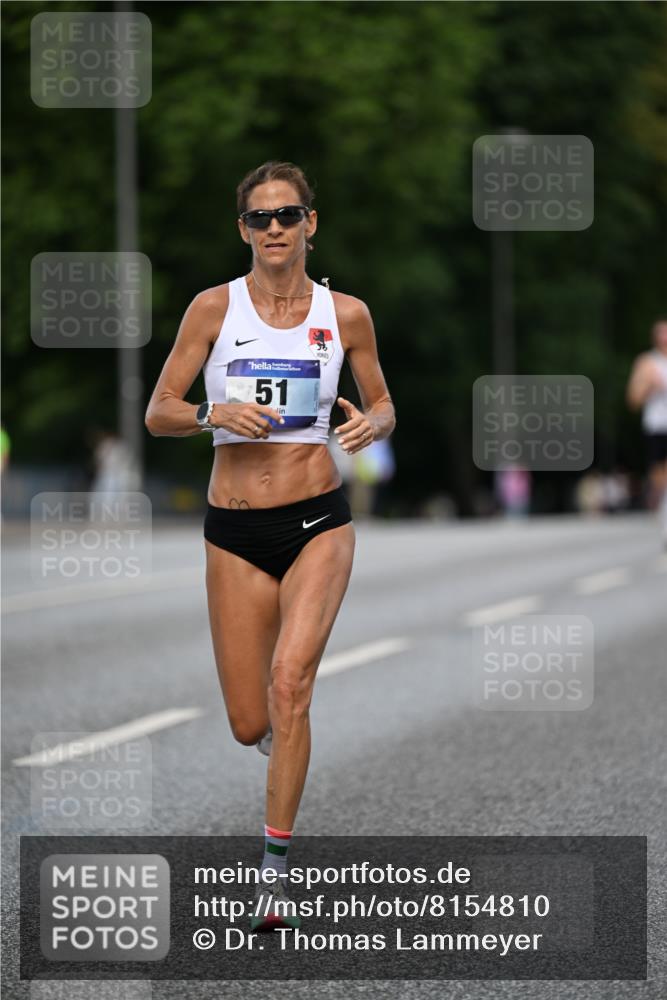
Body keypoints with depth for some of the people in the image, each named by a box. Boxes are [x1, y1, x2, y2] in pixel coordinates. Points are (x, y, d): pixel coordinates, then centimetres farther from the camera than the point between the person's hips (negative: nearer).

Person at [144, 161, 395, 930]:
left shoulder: (345, 314, 1)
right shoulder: (215, 308, -2)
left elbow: (382, 406, 14)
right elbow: (157, 412, 0)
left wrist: (371, 424, -10)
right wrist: (215, 414, -21)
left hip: (318, 522, -1)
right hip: (235, 529, 1)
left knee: (289, 679, -22)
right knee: (250, 727, 2)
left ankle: (275, 866, -13)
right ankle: (286, 735, 42)